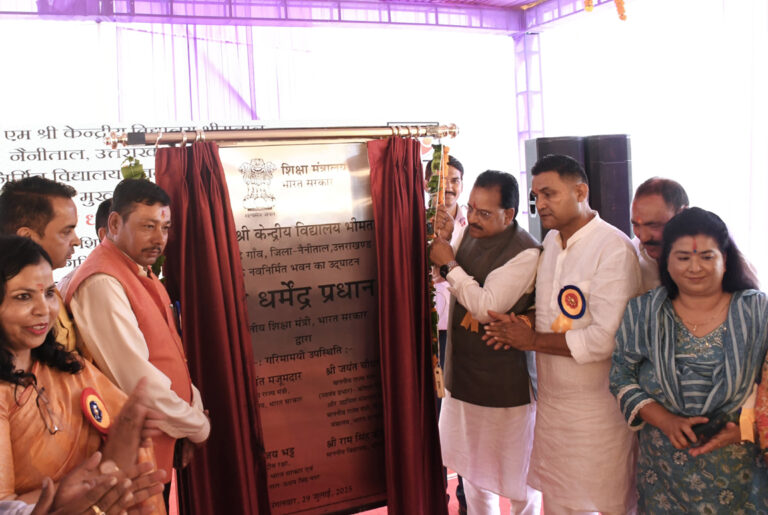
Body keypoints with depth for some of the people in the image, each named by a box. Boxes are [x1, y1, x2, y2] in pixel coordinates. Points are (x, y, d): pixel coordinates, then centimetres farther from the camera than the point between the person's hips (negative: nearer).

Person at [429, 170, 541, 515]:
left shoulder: (525, 253, -23)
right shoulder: (470, 234, 0)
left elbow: (486, 306, -29)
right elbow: (446, 281, 14)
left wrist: (449, 263, -21)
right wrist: (443, 240, -4)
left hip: (505, 382, -7)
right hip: (464, 375, 8)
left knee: (517, 473, 12)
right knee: (472, 464, 24)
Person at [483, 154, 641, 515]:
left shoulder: (613, 248, -18)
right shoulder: (551, 241, 8)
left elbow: (607, 338, -24)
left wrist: (533, 341, -14)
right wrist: (518, 329, -2)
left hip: (597, 409, -7)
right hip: (551, 400, 7)